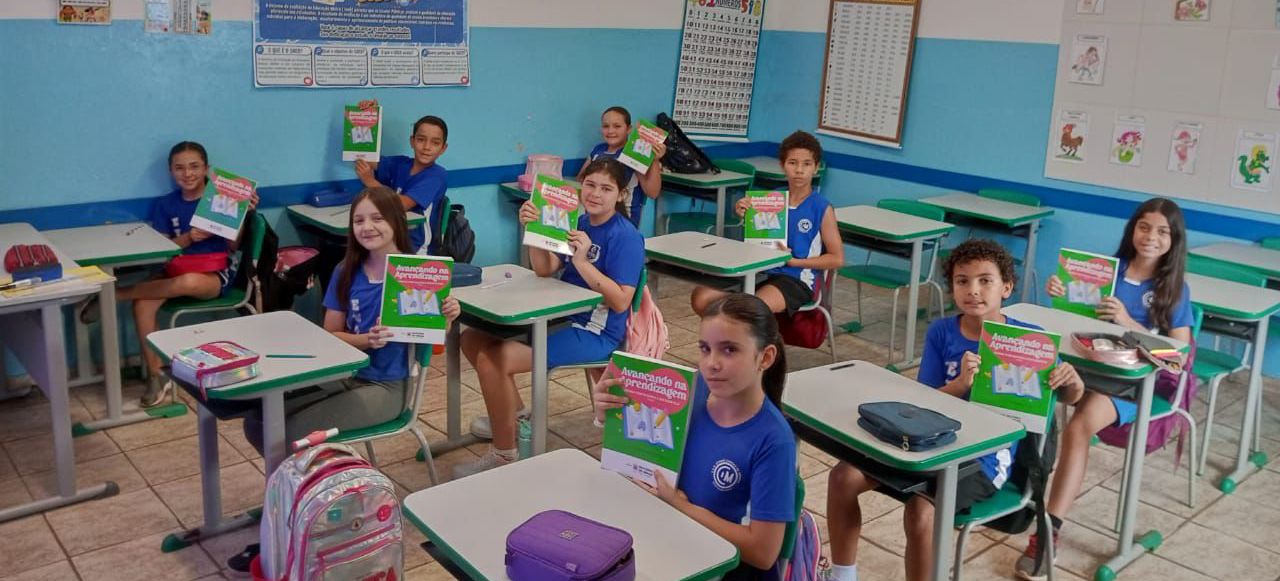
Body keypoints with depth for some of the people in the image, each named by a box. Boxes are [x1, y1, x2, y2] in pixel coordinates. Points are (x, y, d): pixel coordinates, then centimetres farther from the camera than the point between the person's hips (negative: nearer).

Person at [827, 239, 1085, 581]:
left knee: (920, 510, -31)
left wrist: (1072, 380, -21)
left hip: (984, 457, -4)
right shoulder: (941, 332, 1)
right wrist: (961, 383, -23)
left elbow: (1070, 397, 4)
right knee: (844, 477, -10)